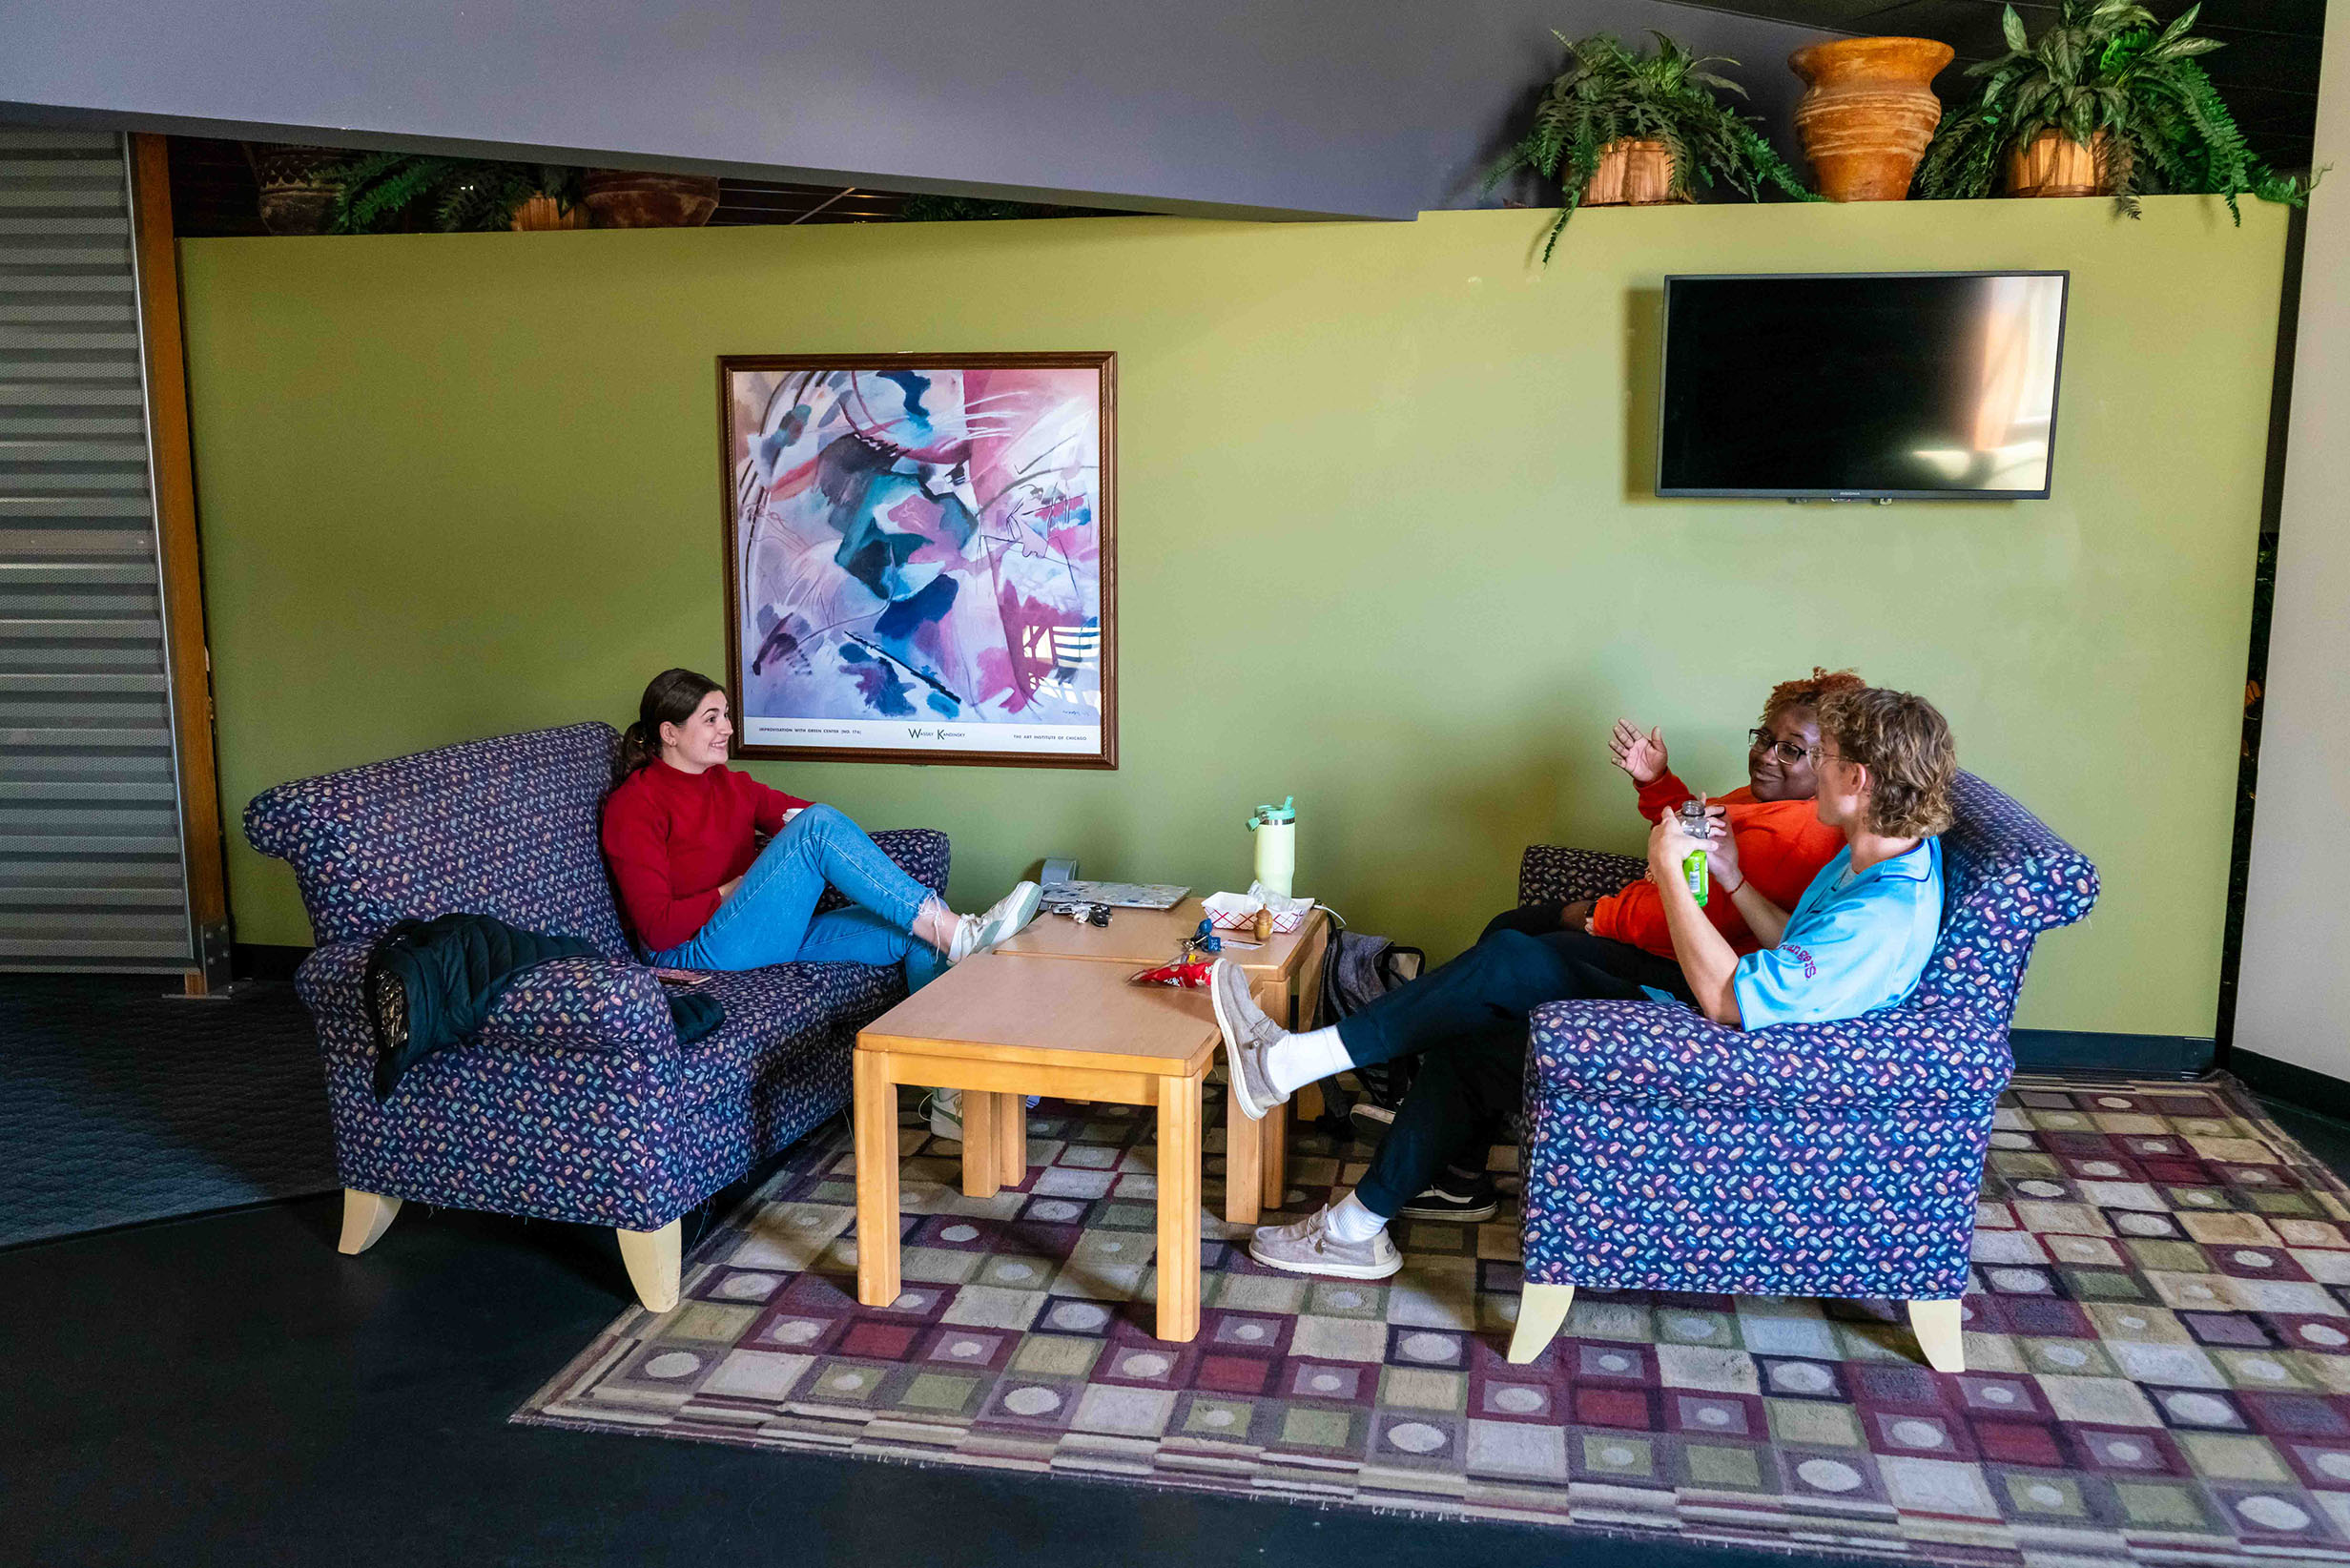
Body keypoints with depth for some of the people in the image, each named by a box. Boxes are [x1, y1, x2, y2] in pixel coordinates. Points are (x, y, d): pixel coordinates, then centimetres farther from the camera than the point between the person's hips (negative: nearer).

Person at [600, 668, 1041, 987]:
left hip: (770, 937, 8)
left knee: (917, 933, -17)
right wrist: (739, 888, -9)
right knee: (819, 826, -27)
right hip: (696, 956, -8)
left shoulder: (729, 783, 20)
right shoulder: (634, 804, -3)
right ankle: (954, 932, -31)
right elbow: (657, 927, -12)